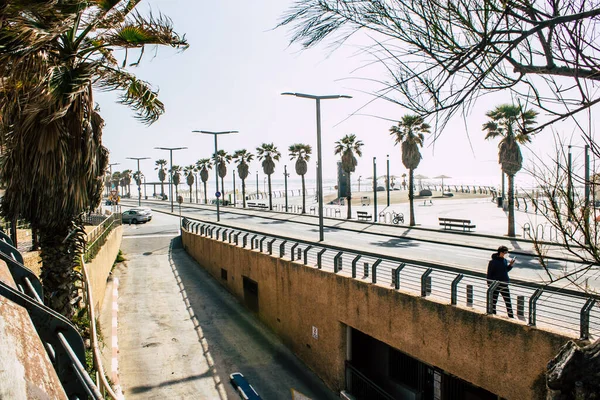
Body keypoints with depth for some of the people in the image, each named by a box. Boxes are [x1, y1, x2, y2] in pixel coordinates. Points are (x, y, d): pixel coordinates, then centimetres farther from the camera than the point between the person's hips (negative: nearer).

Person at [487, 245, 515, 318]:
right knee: (493, 301, 10)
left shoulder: (505, 260, 1)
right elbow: (489, 274, -14)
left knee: (508, 301, 9)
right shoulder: (493, 262, -18)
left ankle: (511, 316, 20)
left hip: (504, 285, 5)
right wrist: (490, 285, -14)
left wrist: (510, 265, -2)